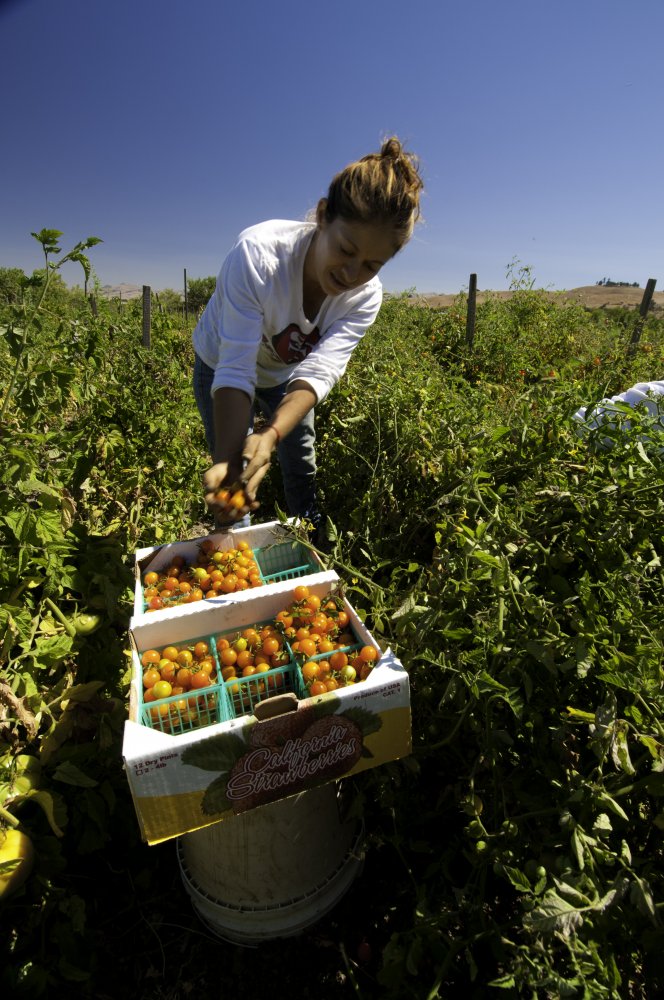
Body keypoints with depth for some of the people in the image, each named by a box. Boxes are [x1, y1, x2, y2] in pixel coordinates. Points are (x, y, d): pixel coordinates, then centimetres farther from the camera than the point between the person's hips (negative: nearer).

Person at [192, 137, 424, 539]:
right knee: (232, 497, -3)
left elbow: (319, 372, -38)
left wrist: (269, 436, -55)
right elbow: (235, 370, -40)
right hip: (221, 366, -2)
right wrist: (225, 461, -53)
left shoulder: (366, 296, -26)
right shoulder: (257, 254, -37)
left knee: (303, 475, 11)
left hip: (286, 375, 3)